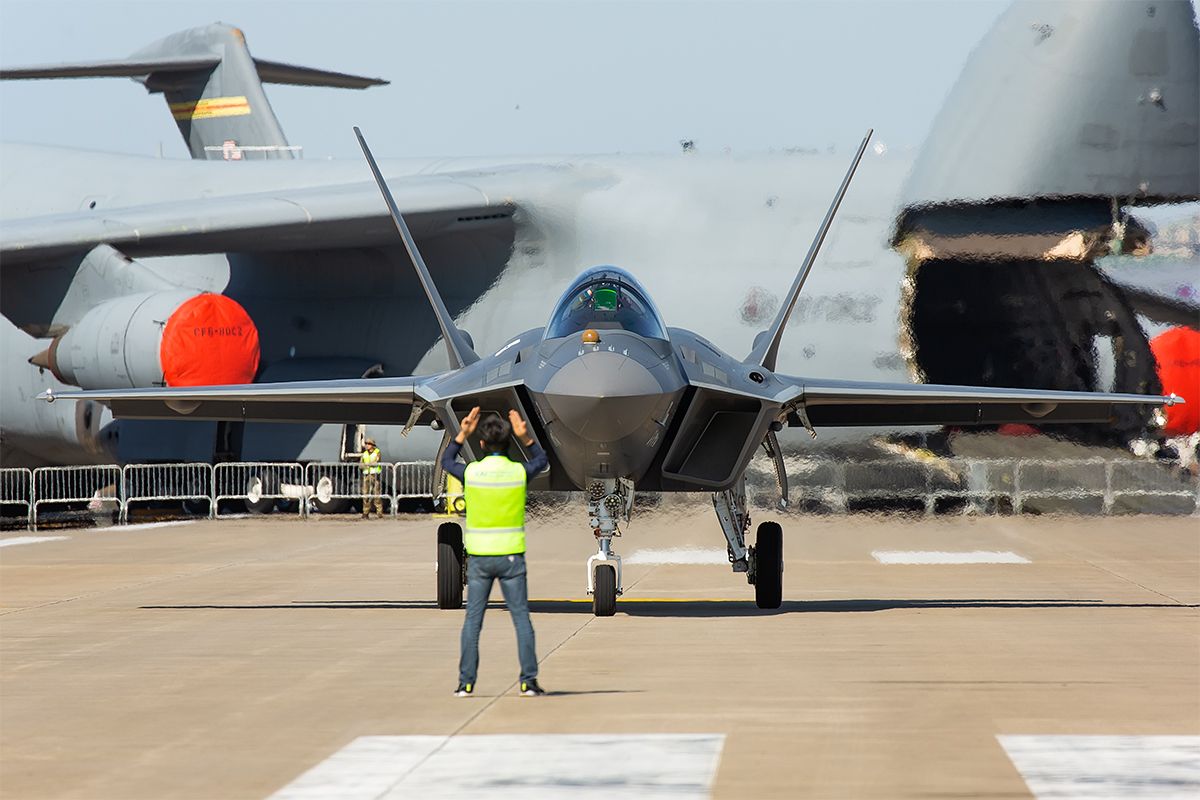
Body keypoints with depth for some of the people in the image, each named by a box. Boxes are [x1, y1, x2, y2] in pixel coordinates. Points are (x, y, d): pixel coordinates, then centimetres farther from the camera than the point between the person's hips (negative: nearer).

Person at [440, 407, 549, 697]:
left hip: (479, 557, 0)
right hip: (511, 554, 0)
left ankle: (466, 682, 5)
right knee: (521, 617, 4)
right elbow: (542, 460, 16)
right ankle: (529, 681, -1)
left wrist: (462, 433, 12)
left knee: (473, 619, 7)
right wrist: (526, 437, 5)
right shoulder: (519, 472, -7)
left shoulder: (471, 472, -8)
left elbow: (446, 462, 15)